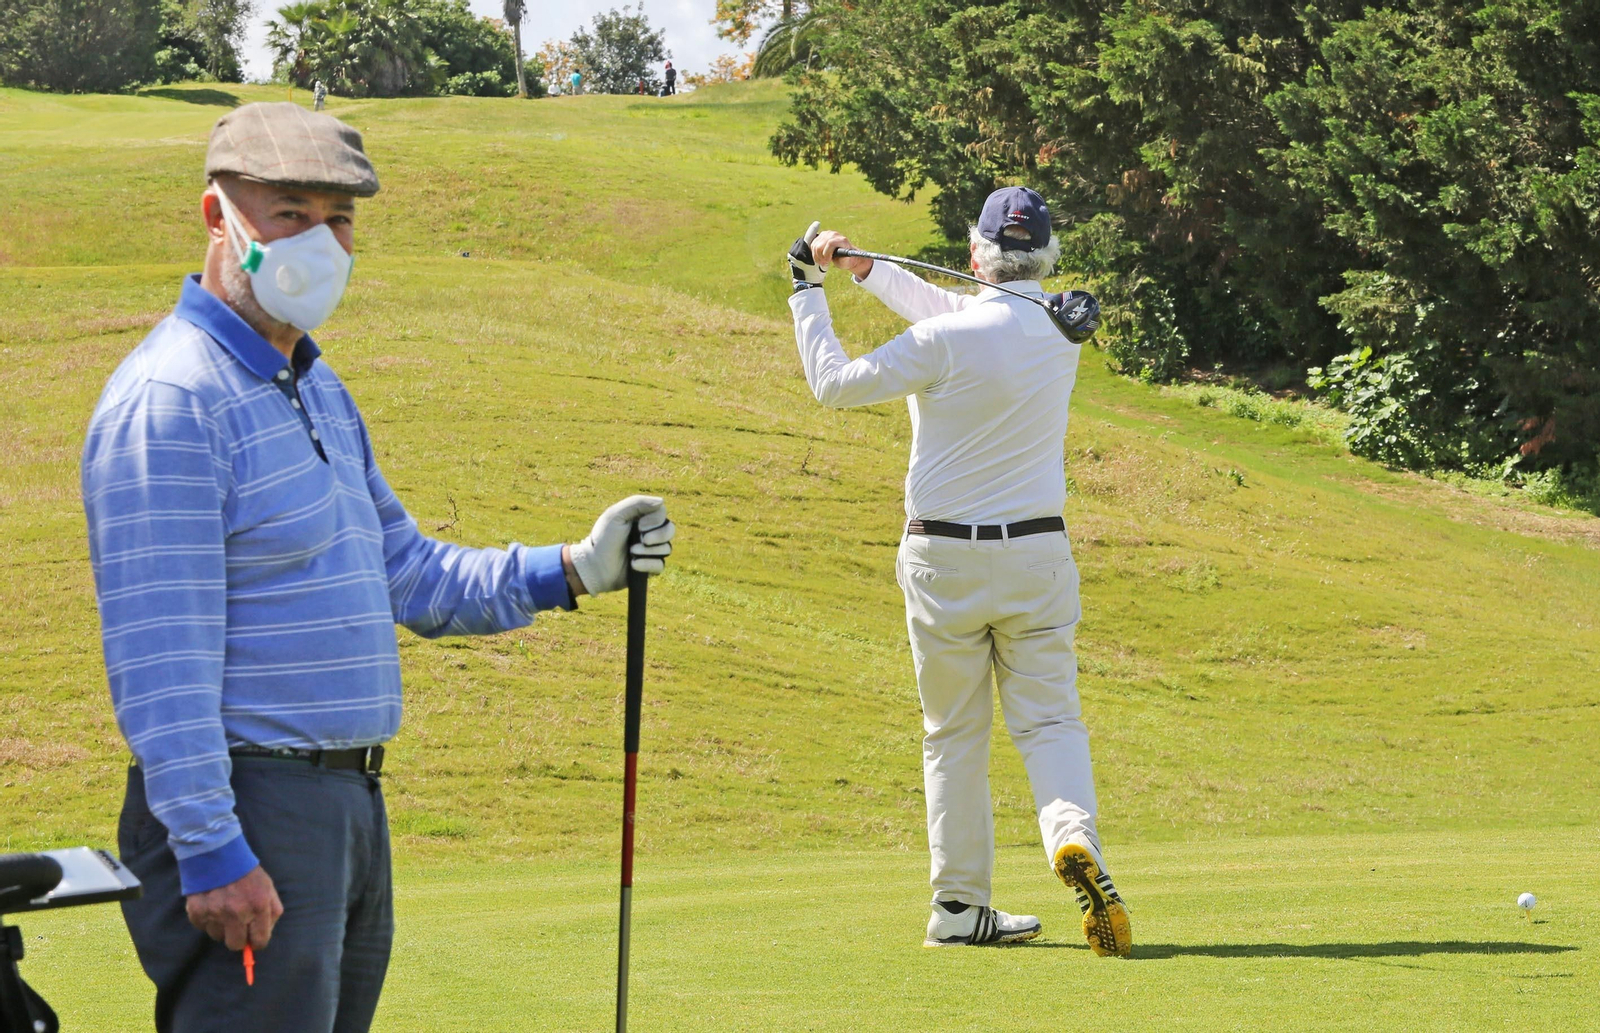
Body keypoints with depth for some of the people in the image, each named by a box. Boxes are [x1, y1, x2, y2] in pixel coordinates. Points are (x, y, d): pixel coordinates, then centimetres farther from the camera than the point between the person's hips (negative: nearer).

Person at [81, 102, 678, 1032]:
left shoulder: (320, 390, 17)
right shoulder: (169, 399, -15)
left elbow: (410, 577, 22)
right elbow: (157, 658, -20)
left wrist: (570, 571, 8)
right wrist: (211, 854, -24)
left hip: (351, 805, 10)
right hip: (245, 813, -10)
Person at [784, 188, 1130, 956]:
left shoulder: (947, 342, -17)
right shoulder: (1064, 331, 0)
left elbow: (835, 385, -7)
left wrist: (808, 292, 3)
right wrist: (864, 268, 17)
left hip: (943, 559, -2)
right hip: (1035, 554, 2)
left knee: (953, 734, 8)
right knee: (1049, 717, 4)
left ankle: (959, 906, 10)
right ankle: (1073, 836, -25)